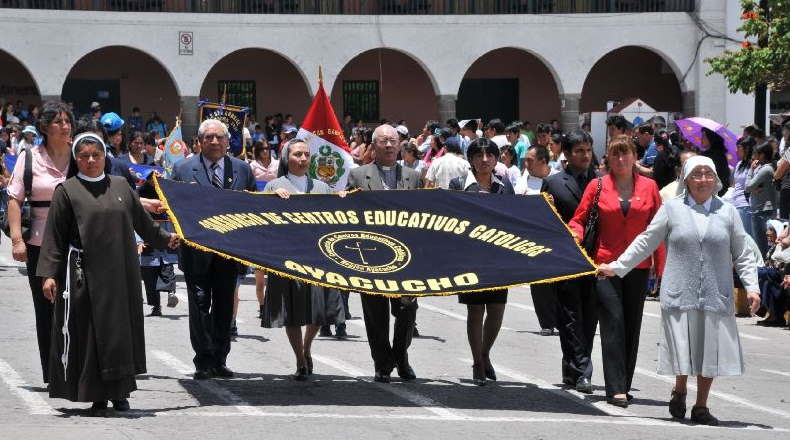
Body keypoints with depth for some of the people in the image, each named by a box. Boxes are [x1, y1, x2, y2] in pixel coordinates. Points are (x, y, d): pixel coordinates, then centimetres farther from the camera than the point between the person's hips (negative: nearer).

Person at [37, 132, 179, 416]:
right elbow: (54, 236, -3)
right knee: (91, 333, -3)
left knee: (123, 330, 6)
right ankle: (97, 396, 3)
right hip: (85, 273, -3)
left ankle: (119, 392, 17)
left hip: (121, 273, 4)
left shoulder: (120, 185, 10)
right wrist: (48, 273, -9)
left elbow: (142, 221, 22)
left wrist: (164, 238, 24)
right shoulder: (67, 190, 0)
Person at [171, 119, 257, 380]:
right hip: (197, 250, -2)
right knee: (199, 304, -5)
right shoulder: (184, 169, 1)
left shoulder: (242, 169, 7)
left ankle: (219, 360, 15)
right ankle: (204, 361, -1)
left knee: (224, 307, 8)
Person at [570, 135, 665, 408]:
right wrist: (577, 235, -17)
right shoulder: (597, 186, 4)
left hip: (638, 267, 2)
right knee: (613, 324, -11)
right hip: (606, 264, -2)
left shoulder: (648, 187, 7)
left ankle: (623, 386, 17)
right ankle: (615, 389, -14)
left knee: (632, 326, 7)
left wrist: (660, 268, 3)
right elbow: (578, 220, 7)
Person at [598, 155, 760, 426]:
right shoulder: (672, 209, 5)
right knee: (683, 349, 0)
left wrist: (751, 286, -1)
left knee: (711, 351, 2)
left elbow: (742, 255, 10)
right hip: (680, 295, -1)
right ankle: (679, 391, 27)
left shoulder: (727, 212, 8)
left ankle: (701, 406, 16)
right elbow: (646, 243, 8)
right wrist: (617, 267, 5)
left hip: (716, 297, 1)